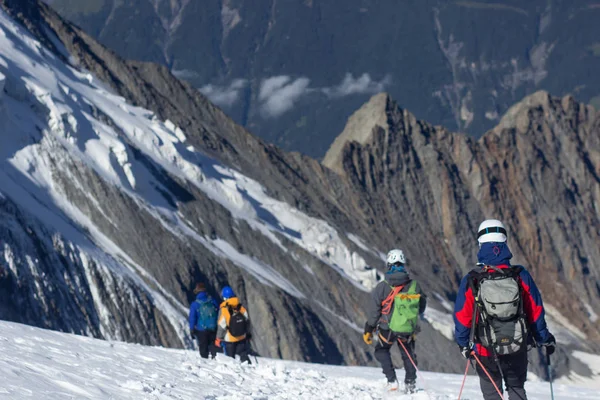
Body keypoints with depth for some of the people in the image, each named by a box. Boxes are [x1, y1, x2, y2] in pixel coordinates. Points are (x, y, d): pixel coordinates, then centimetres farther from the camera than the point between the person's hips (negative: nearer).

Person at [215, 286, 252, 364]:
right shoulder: (241, 308, -9)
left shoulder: (224, 310, -20)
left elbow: (221, 326, -16)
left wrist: (218, 339, -3)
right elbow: (247, 322, 2)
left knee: (230, 357, 11)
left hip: (229, 339, -3)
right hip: (242, 337, 3)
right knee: (243, 354, 17)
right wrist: (248, 334, 17)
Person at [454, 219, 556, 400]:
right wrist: (545, 339, 14)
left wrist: (464, 345, 13)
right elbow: (536, 312, -1)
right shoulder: (520, 276, -8)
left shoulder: (471, 280, -11)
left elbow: (462, 317, -4)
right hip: (517, 349, 1)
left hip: (485, 351, -1)